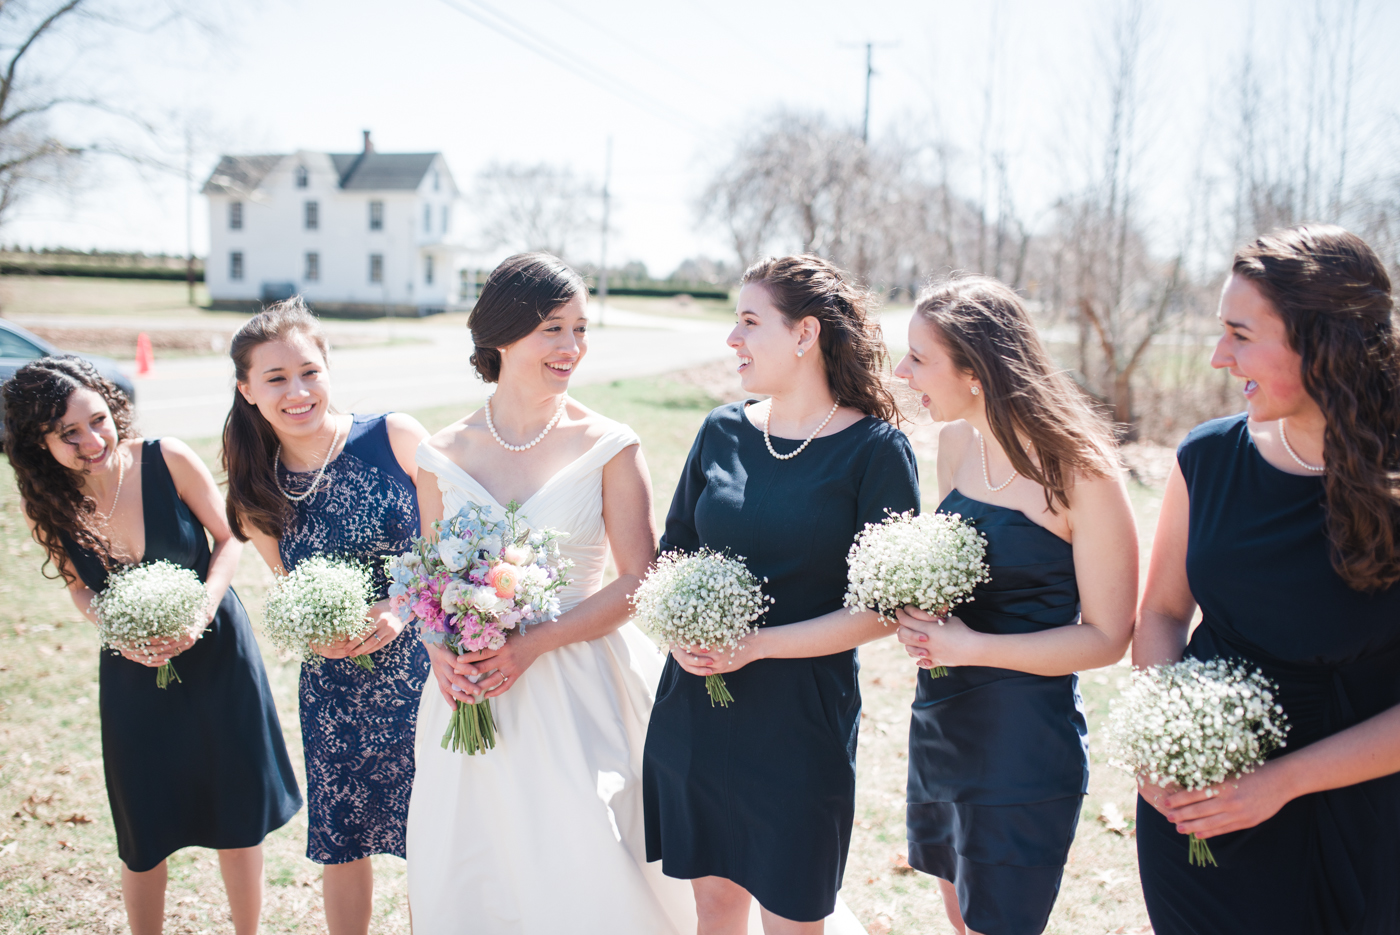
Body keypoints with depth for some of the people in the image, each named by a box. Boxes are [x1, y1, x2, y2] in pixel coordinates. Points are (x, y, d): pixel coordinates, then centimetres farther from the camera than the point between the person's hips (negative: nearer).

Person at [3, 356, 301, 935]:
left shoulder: (166, 460, -19)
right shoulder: (47, 506, -11)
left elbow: (228, 538, -7)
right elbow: (79, 587, 5)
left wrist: (203, 610, -22)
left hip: (215, 653, -1)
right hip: (134, 671, 1)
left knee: (238, 814, 10)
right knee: (143, 831, 12)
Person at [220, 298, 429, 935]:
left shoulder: (395, 437, -10)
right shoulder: (258, 491, -1)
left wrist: (403, 605, -19)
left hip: (426, 662, -2)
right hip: (335, 688, 2)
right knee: (343, 843, 15)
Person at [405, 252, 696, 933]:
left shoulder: (610, 447, -6)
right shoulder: (442, 455, 2)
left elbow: (638, 582, -8)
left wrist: (531, 646, -17)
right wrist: (442, 651, -9)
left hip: (580, 688, -2)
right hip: (473, 692, 3)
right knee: (466, 878, 15)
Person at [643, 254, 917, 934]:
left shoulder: (876, 450, -10)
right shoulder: (723, 430, 4)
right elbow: (671, 553, 11)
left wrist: (758, 644, -18)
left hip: (801, 718, -4)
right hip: (695, 705, 5)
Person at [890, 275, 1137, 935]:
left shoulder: (1080, 471, -18)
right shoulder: (956, 441, 3)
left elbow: (1106, 637, -14)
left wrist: (970, 646, -20)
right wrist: (915, 617, -4)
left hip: (1025, 739, -7)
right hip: (940, 723, 7)